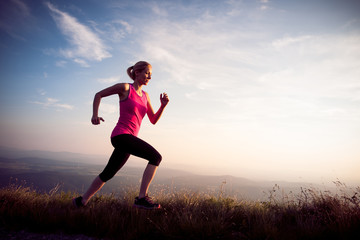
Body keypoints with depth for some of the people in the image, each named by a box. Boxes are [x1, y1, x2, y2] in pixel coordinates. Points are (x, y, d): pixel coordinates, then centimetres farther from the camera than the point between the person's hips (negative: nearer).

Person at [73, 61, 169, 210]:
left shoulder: (145, 95, 17)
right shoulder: (124, 87, -1)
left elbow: (154, 120, 14)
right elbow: (98, 95, 10)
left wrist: (163, 105, -2)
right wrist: (95, 115, -4)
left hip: (129, 139, 8)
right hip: (120, 135, -8)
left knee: (108, 174, 16)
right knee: (156, 157, -20)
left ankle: (82, 201, 31)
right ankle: (142, 197, -20)